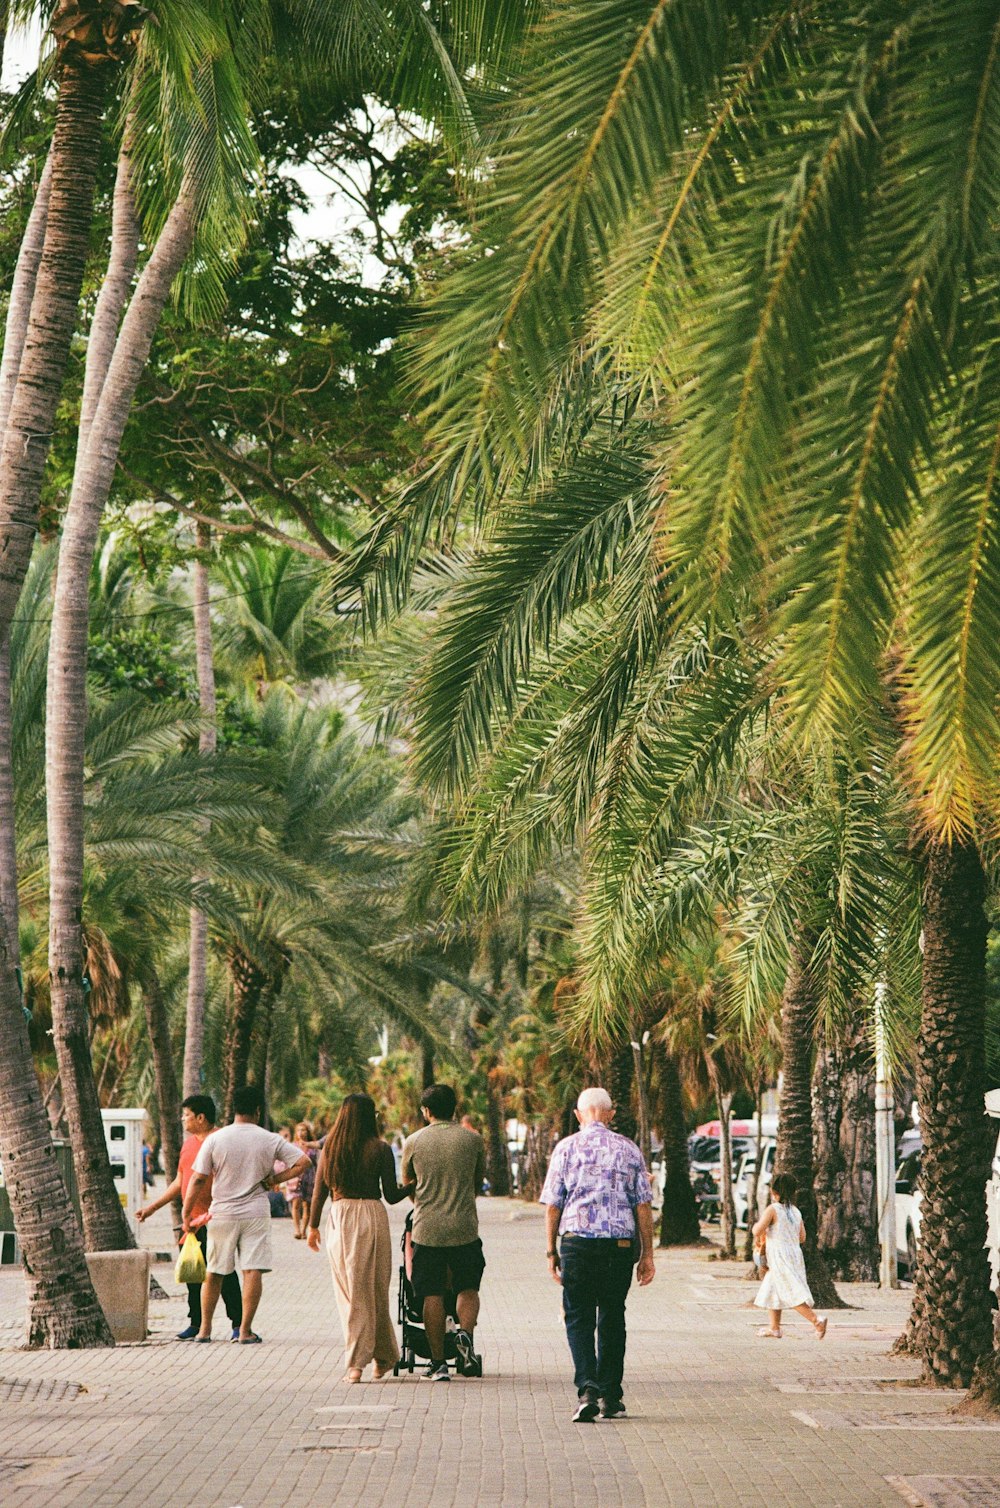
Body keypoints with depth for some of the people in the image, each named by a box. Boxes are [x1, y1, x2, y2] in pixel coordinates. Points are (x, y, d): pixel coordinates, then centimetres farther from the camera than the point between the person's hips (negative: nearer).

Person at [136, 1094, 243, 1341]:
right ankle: (196, 1323, 18)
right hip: (192, 1220, 8)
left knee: (224, 1273, -6)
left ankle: (238, 1324, 0)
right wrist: (152, 1207, 23)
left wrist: (211, 1214, -21)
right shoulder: (189, 1143, 16)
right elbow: (179, 1183, 24)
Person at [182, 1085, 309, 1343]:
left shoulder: (214, 1140, -4)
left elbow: (198, 1179, -4)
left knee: (214, 1273, 12)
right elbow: (303, 1162, -4)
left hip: (222, 1214, 1)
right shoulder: (270, 1140, -2)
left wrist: (186, 1213, 4)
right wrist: (273, 1180, 2)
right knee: (253, 1271, 0)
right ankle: (245, 1331, -3)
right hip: (256, 1213, -1)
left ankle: (205, 1329, 17)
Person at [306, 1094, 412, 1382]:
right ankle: (383, 1357, 20)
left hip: (339, 1218, 2)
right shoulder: (380, 1149, -4)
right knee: (375, 1290, 10)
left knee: (349, 1292, 6)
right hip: (371, 1215, -1)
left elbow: (320, 1191, 5)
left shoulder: (330, 1148, 2)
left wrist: (313, 1226, 16)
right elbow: (391, 1195, -3)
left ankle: (356, 1362, 3)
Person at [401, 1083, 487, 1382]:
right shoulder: (472, 1140, 2)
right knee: (468, 1289, 15)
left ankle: (438, 1363, 4)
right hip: (465, 1228, 0)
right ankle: (465, 1334, -11)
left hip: (427, 1229, 0)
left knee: (432, 1294, 5)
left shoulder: (413, 1142, 1)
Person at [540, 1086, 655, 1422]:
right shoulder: (629, 1150, 6)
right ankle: (610, 1397, 15)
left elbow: (553, 1205, 0)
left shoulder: (566, 1148, 1)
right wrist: (647, 1254, 8)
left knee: (578, 1319, 3)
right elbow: (643, 1206, 4)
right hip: (620, 1243, 2)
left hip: (577, 1242, -2)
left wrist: (551, 1249, 7)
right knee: (612, 1318, 13)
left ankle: (587, 1389, -15)